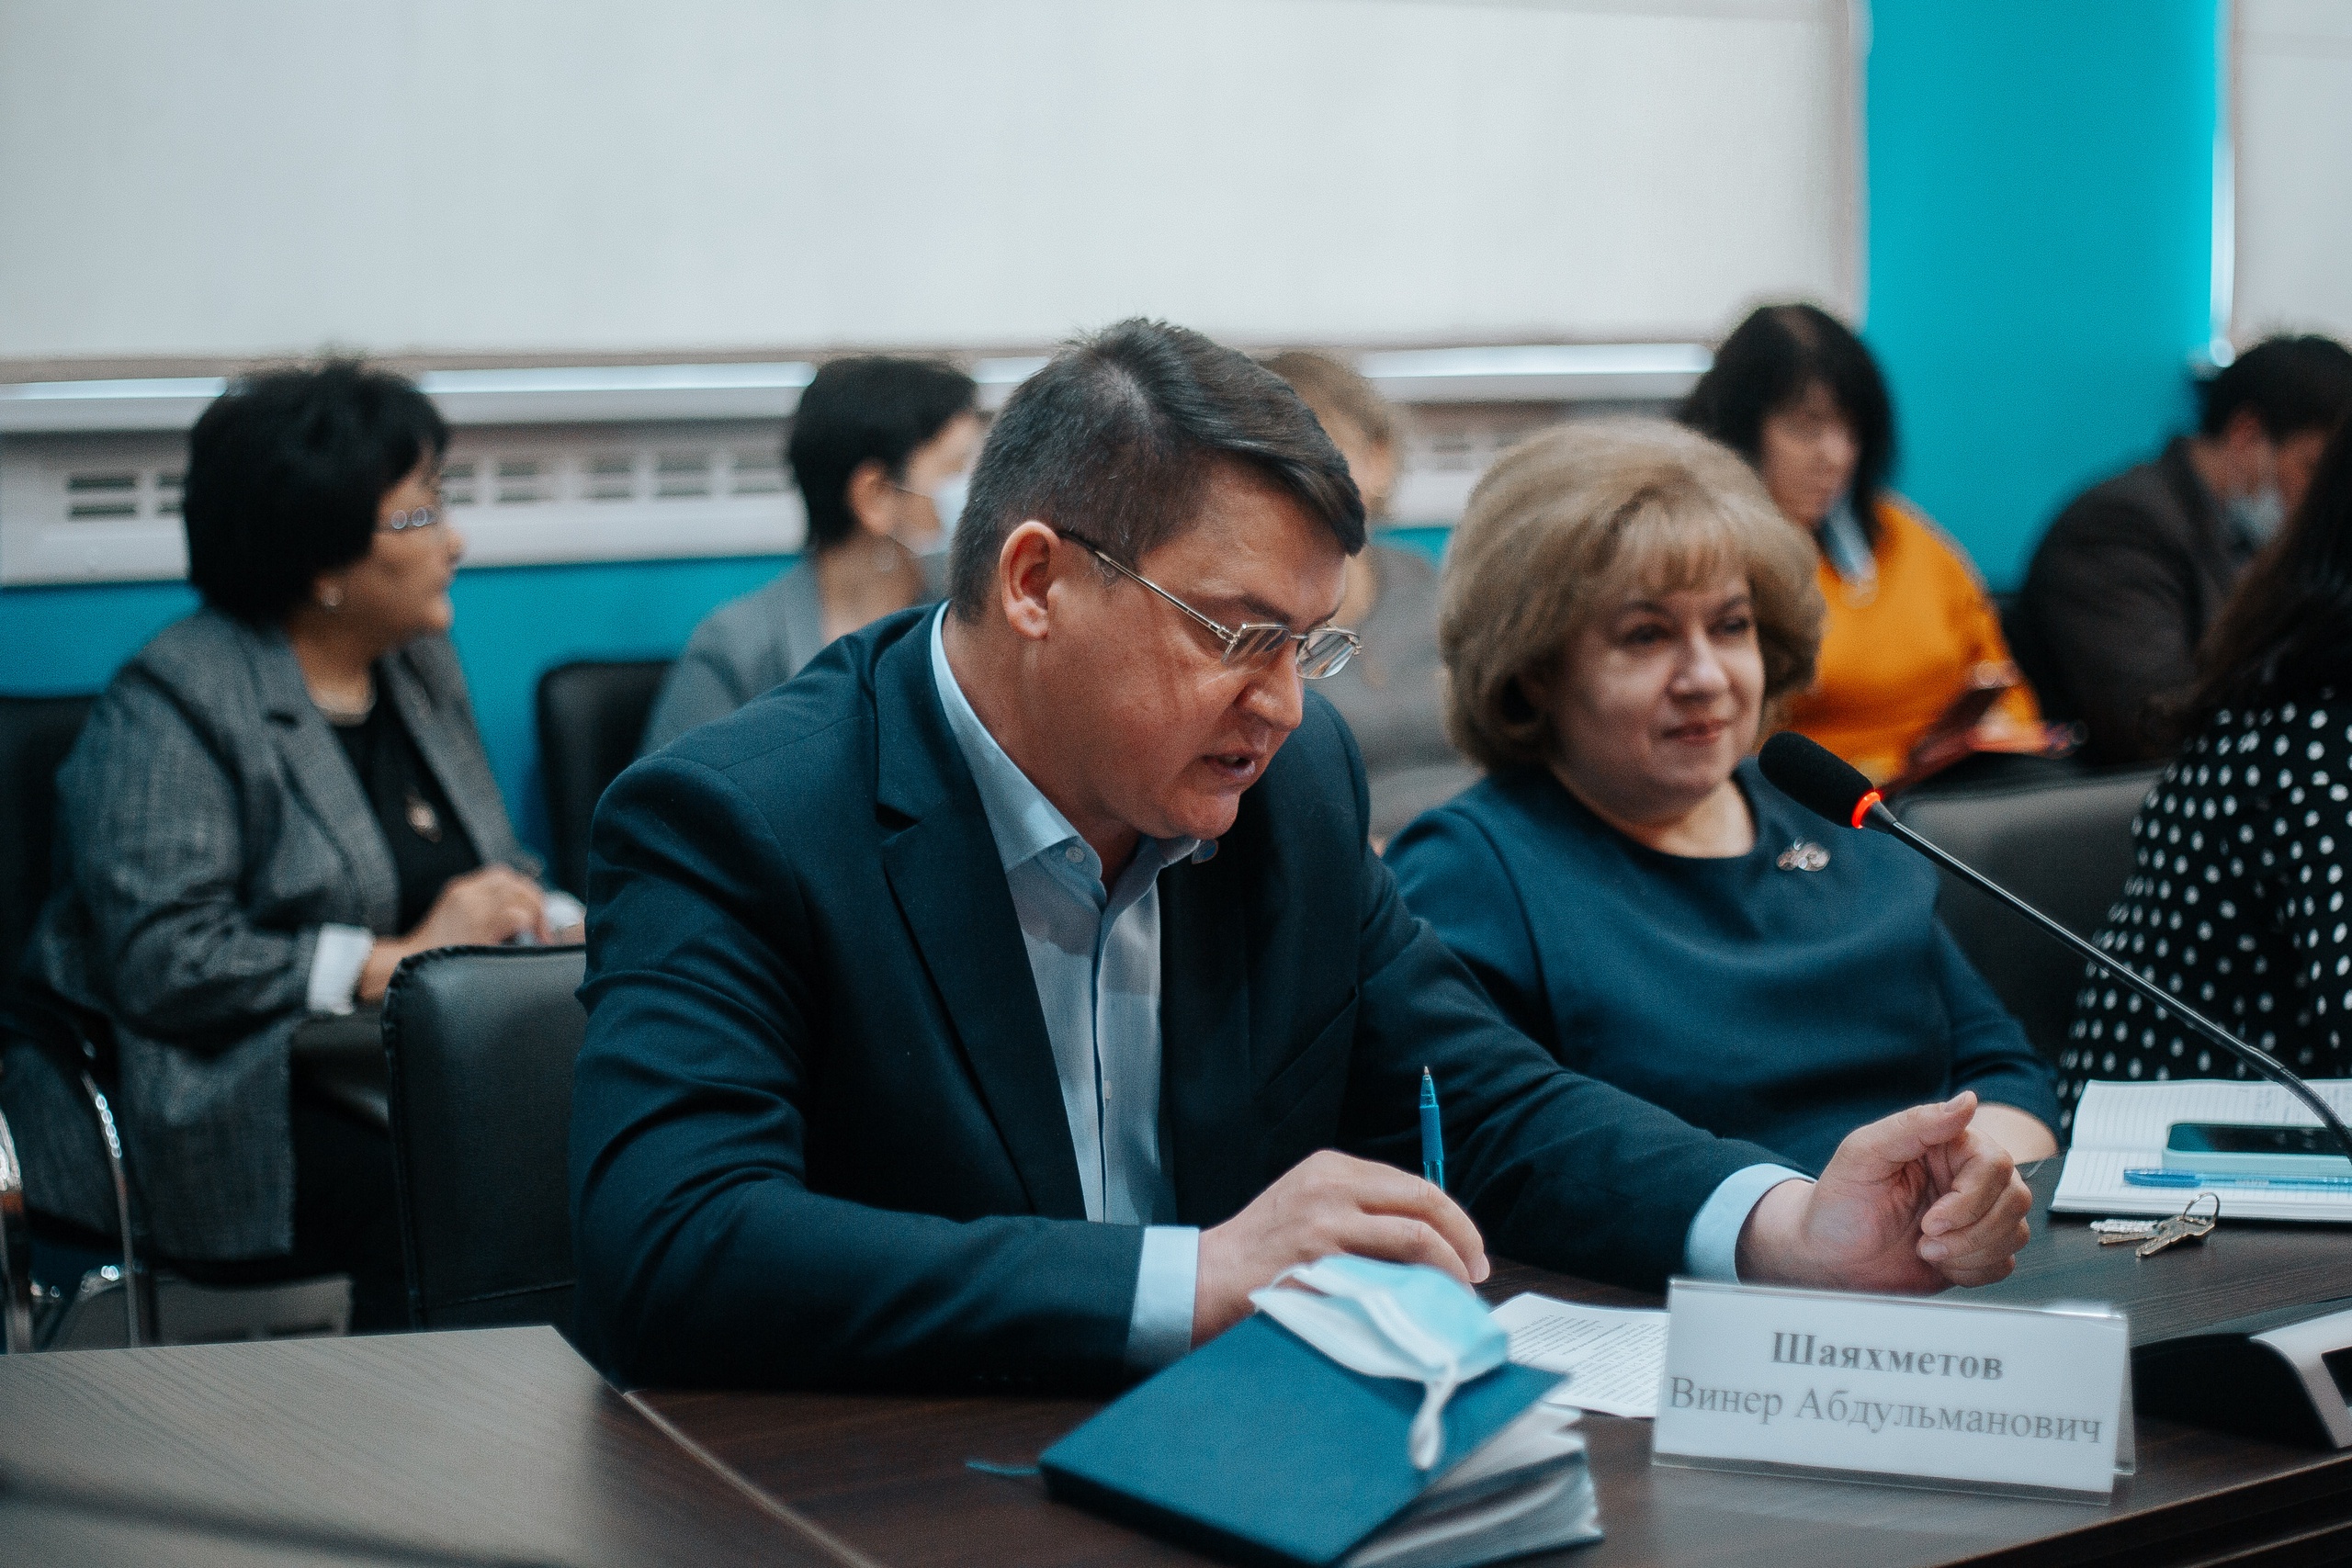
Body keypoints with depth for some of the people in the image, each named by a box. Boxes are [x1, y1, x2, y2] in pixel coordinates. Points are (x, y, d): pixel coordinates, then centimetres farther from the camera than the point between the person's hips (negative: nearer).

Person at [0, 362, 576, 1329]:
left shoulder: (421, 663, 15)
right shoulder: (172, 702, -8)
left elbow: (495, 870, 24)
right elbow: (160, 962, -18)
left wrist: (549, 922, 1)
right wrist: (396, 960, -19)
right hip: (217, 1096, -6)